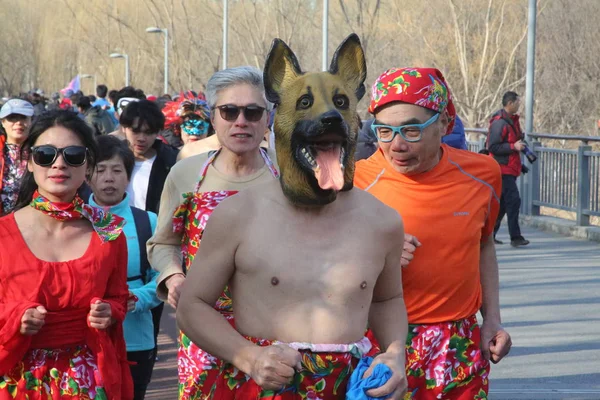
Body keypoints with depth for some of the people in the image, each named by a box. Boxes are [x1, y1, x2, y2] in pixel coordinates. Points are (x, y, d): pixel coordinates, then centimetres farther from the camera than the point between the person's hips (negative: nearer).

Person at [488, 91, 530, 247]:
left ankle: (489, 234, 20)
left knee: (503, 204, 13)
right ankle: (515, 237, -10)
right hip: (503, 169, -10)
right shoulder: (499, 122, -16)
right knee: (513, 200, -12)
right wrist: (514, 146, -22)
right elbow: (493, 147, -21)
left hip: (510, 168, 10)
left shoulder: (512, 120, 15)